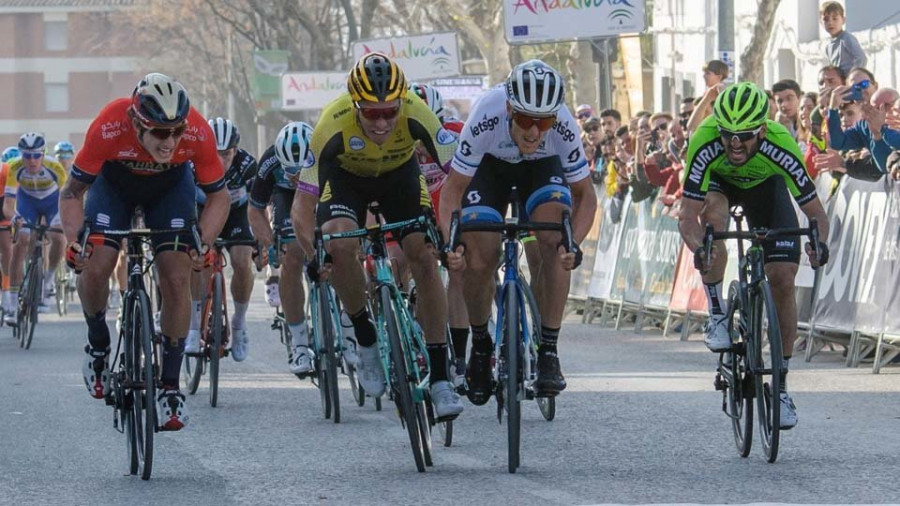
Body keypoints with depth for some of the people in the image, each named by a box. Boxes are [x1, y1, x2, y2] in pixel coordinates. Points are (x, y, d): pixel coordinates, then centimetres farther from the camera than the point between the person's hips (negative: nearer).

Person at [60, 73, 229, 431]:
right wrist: (75, 241, -38)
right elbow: (72, 192, -24)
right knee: (95, 268, -19)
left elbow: (218, 196, -17)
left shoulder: (198, 133, -35)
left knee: (177, 278, -14)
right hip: (115, 182, 0)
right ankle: (98, 344, 12)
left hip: (171, 185, 1)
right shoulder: (109, 129, -39)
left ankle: (170, 386, -4)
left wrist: (204, 243, -32)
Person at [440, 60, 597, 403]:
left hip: (542, 168, 0)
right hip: (490, 166, 0)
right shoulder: (485, 120, -39)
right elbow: (453, 190, -27)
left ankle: (549, 351, -18)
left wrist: (574, 245, -37)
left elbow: (584, 194, -20)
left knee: (555, 241, -25)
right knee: (480, 257, -15)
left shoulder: (563, 127, -35)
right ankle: (480, 345, 12)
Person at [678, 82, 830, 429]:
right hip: (718, 181, 0)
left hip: (765, 184, 0)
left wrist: (820, 243, -50)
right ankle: (717, 315, -19)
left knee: (783, 281, -11)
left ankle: (781, 385, 1)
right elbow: (688, 215, -39)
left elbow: (816, 212, -30)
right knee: (713, 213, -37)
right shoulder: (705, 143, -39)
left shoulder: (780, 146, -37)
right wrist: (698, 247, -59)